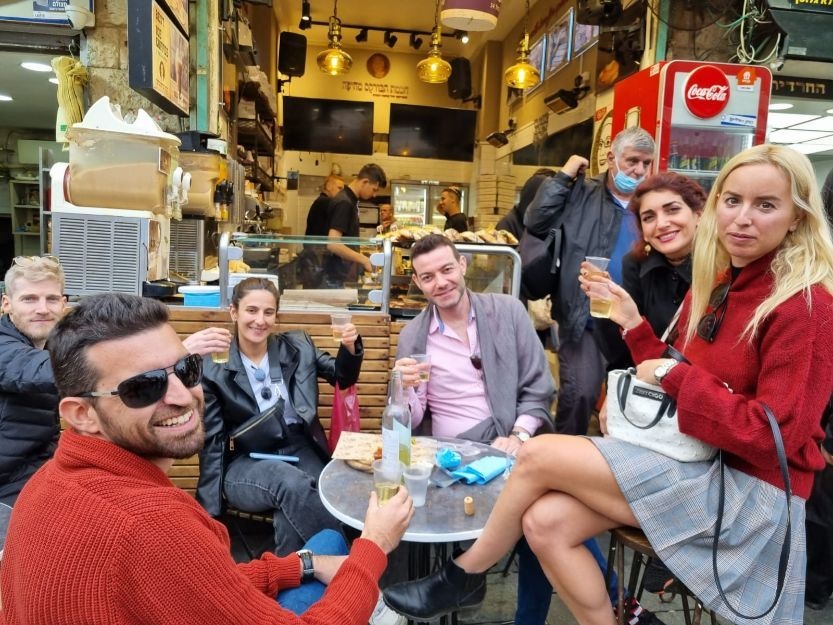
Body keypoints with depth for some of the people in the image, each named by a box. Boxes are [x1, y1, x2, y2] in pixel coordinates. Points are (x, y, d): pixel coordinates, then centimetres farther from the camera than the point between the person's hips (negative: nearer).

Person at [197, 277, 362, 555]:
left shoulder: (298, 346, 8)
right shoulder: (214, 366, 0)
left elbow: (342, 377, 16)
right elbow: (212, 439, 1)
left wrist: (350, 348, -8)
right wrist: (209, 510, -1)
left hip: (300, 451, 2)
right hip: (245, 463, -2)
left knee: (292, 514, -32)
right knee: (290, 481, -35)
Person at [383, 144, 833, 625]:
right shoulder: (716, 282, 9)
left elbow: (774, 436, -19)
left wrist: (675, 375, -16)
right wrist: (633, 324, -1)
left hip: (749, 486, -7)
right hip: (698, 460, 7)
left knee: (538, 455, -16)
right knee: (545, 522, -13)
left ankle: (462, 577, 7)